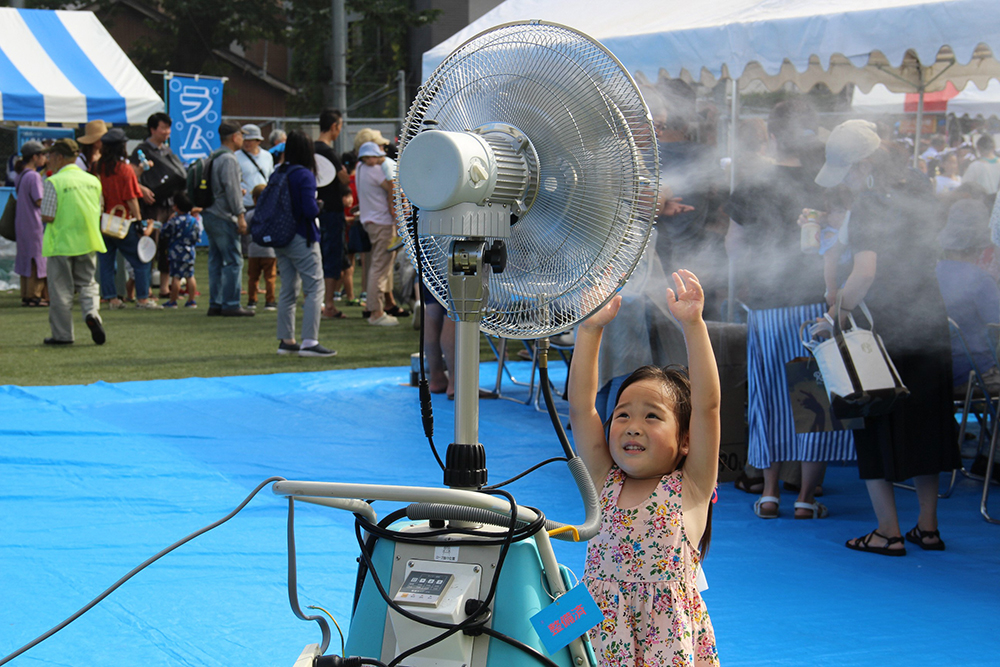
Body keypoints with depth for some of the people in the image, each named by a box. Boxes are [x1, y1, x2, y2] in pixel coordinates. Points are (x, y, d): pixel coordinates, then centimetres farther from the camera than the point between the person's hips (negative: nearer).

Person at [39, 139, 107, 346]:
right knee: (87, 283, 16)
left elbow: (47, 217, -15)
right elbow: (99, 212, 11)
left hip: (62, 243, -4)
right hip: (88, 242, 4)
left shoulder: (53, 182, -12)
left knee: (61, 289, 6)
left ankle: (62, 334, 10)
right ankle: (92, 312, -12)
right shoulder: (93, 180, 5)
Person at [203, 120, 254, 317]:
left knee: (216, 261, 11)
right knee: (233, 260, -8)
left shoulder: (214, 157, 16)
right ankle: (231, 305, -10)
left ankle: (215, 304, 12)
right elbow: (231, 189, -19)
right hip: (223, 217, -10)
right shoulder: (229, 159, -14)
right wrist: (240, 215, -18)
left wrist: (239, 191, 25)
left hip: (210, 214, 10)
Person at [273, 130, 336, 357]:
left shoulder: (277, 174, 6)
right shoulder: (304, 175, -14)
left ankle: (286, 340, 17)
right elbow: (310, 209, -19)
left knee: (288, 289, 14)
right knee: (314, 288, -4)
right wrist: (319, 206, 0)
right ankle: (309, 341, -11)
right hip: (301, 238, -7)